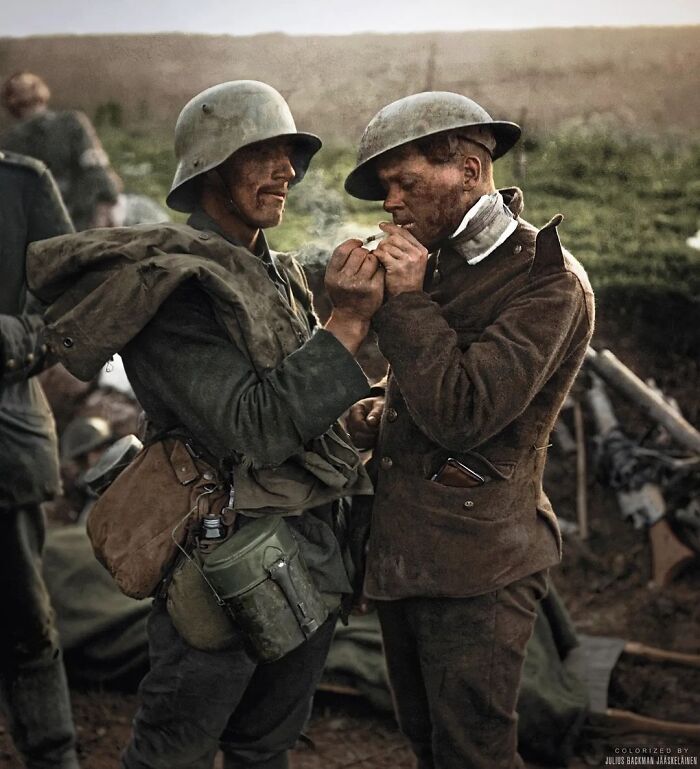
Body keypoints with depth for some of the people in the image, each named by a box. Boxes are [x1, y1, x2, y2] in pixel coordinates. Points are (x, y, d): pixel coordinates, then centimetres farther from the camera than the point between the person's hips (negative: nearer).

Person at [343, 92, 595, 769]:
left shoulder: (549, 281, -14)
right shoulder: (440, 263, 10)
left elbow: (461, 415, -23)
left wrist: (406, 300, -17)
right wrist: (374, 416, 4)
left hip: (473, 567, -8)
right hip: (398, 552, 8)